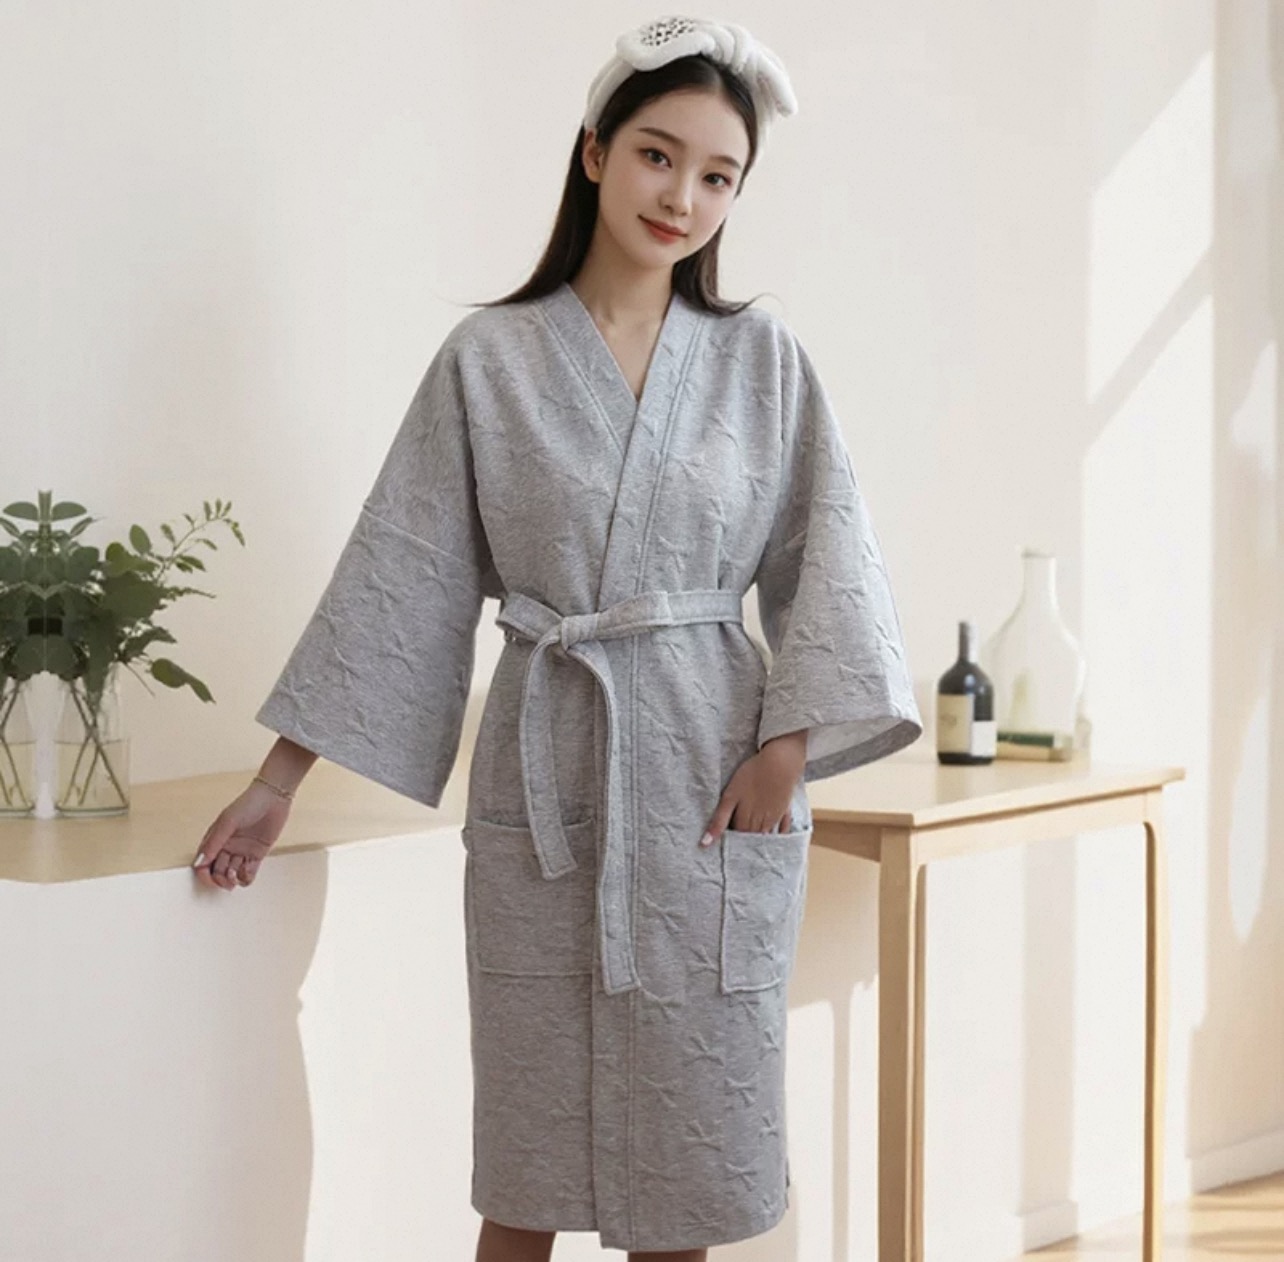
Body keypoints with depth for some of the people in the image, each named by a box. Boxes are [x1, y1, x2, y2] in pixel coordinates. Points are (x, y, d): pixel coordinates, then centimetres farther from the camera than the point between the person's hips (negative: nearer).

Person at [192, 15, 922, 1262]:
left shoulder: (761, 357, 5)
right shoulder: (488, 357, 1)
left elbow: (825, 552, 3)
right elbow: (399, 573, 2)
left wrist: (791, 738, -11)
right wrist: (279, 779, 2)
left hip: (712, 782, 1)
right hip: (542, 773, -1)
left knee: (693, 1138, 6)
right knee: (527, 1152, 5)